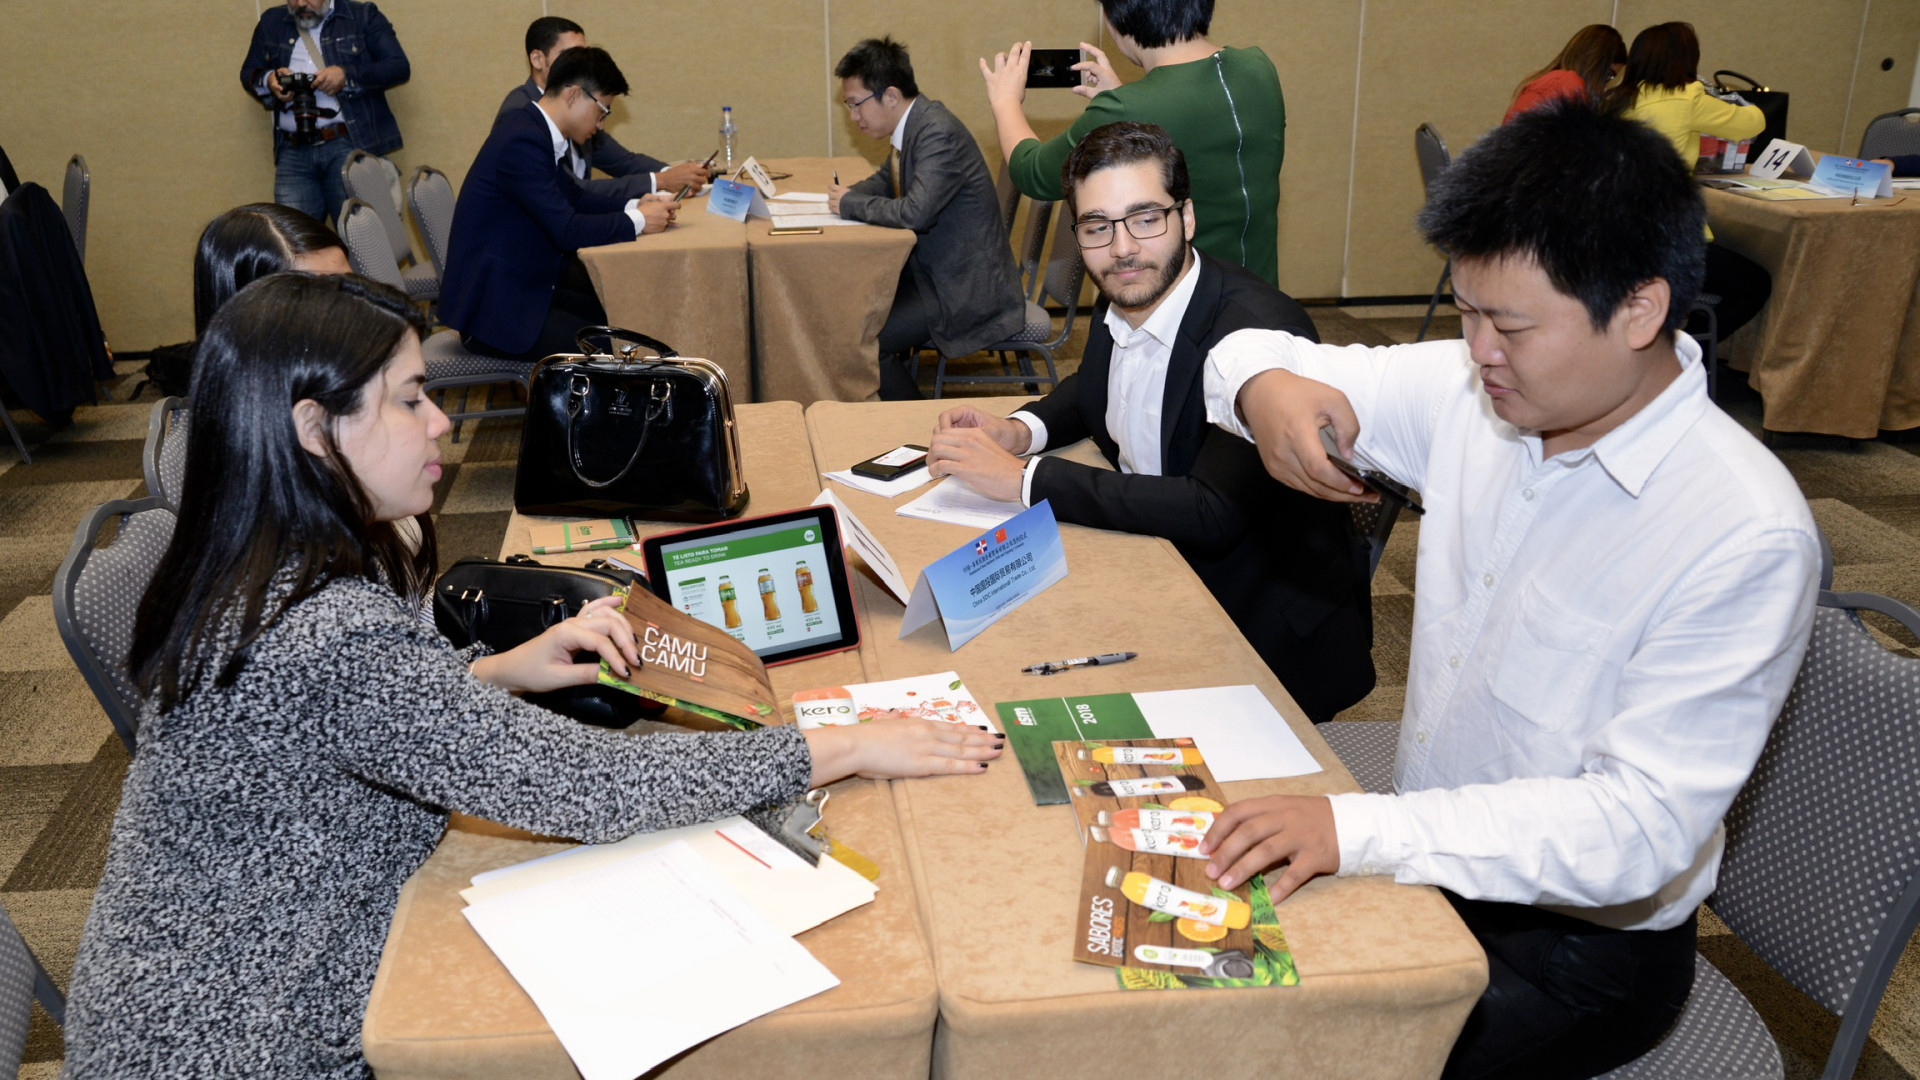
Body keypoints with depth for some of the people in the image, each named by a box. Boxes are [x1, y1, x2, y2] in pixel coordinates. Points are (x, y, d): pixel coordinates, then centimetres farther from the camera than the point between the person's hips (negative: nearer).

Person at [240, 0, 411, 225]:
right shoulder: (271, 22, 20)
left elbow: (400, 66, -1)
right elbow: (248, 74, 23)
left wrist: (347, 75, -14)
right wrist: (268, 80, -1)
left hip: (351, 143, -3)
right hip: (293, 150, 4)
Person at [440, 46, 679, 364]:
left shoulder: (536, 131, 8)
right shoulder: (522, 142, -22)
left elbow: (574, 197, 21)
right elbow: (567, 231, -27)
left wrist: (635, 205, 5)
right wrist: (637, 221, -14)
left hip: (528, 286, 10)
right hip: (493, 310, -10)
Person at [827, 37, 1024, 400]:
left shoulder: (938, 132, -22)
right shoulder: (914, 124, 7)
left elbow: (916, 212, -32)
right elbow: (888, 179, 25)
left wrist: (850, 204, -16)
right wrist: (849, 193, 3)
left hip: (968, 292, -10)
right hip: (935, 272, 10)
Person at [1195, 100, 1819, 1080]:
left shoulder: (1744, 537, -25)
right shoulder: (1473, 395, -6)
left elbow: (1643, 827, -28)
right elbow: (1253, 353, 4)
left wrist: (1360, 829, -38)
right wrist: (1266, 389, -21)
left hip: (1584, 937, -6)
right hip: (1429, 855, 6)